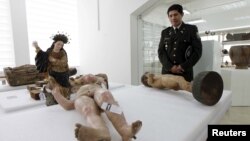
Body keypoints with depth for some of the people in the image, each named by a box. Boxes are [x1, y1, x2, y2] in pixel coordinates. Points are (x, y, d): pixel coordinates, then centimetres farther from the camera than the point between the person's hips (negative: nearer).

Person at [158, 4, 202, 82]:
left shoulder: (191, 29, 6)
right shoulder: (165, 32, 13)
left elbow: (197, 51, -1)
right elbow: (161, 51, 5)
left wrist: (183, 67, -10)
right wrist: (170, 67, -9)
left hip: (185, 73, -2)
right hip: (167, 72, 2)